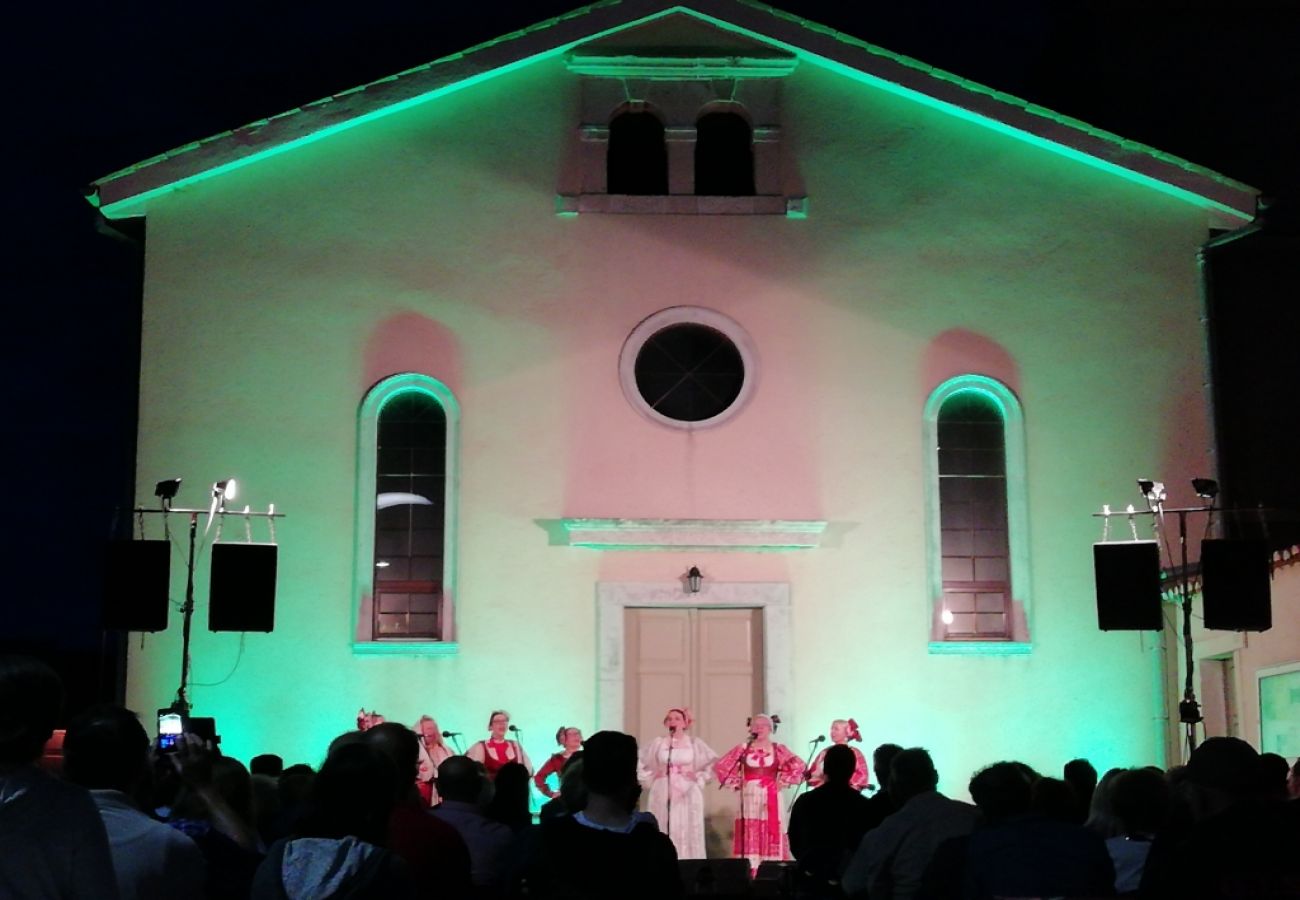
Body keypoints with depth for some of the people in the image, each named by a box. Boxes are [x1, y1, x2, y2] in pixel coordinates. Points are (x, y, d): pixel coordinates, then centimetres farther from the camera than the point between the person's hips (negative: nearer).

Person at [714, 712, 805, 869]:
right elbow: (721, 766, 6)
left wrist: (783, 782, -4)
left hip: (771, 799, 0)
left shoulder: (779, 749, 4)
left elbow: (799, 767, -1)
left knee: (772, 837, -1)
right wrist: (736, 783, 1)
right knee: (749, 837, -4)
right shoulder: (743, 748, 5)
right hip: (749, 799, 0)